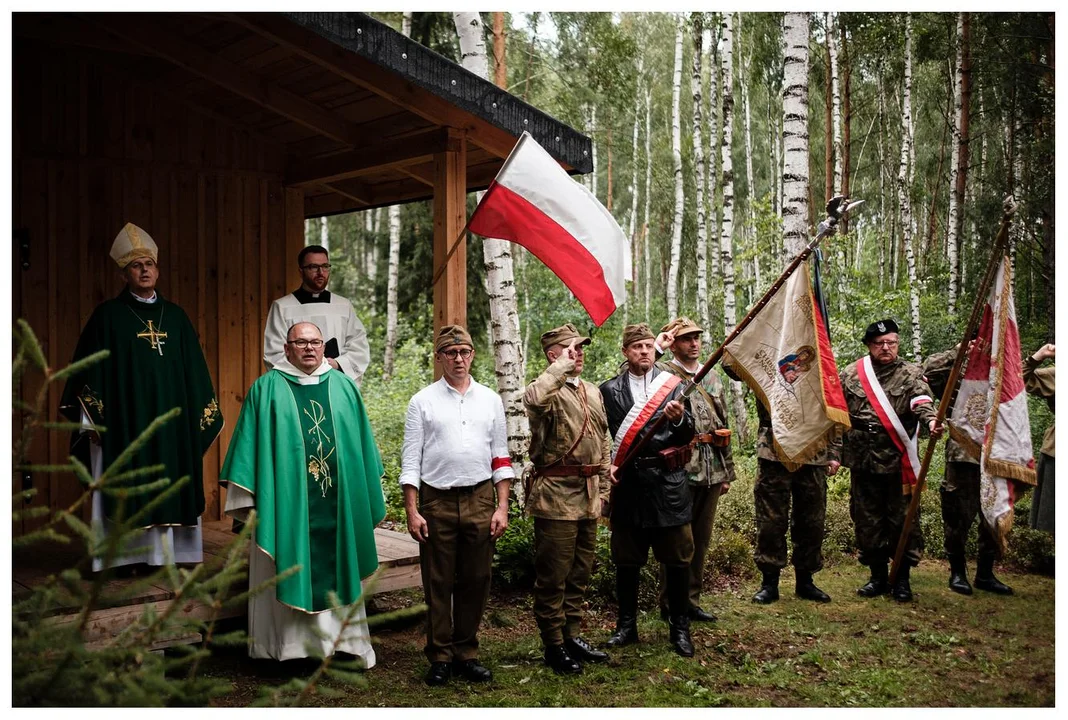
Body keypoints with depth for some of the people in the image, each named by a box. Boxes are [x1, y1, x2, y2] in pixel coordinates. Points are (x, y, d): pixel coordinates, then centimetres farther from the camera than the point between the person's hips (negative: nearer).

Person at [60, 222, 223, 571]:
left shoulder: (175, 315, 11)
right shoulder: (108, 316, 2)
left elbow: (193, 370, 12)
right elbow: (89, 369, -1)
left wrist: (200, 415, 8)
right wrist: (93, 419, -8)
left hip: (172, 421, 3)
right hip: (124, 419, -3)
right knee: (130, 488, -2)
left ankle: (167, 552, 12)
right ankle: (129, 554, 6)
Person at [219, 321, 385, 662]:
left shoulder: (344, 387, 10)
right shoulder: (267, 389, 2)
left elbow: (361, 445, 14)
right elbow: (249, 443, 0)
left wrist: (367, 496, 13)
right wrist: (247, 497, -6)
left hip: (337, 504, 3)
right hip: (286, 503, -3)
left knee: (338, 571, 9)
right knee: (290, 569, 2)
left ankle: (343, 639, 19)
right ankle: (290, 641, 13)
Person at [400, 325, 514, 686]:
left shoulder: (490, 399, 9)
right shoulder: (422, 401, 3)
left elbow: (500, 458, 9)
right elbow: (410, 460, 1)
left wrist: (502, 507, 2)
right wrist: (412, 512, -5)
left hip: (480, 500, 2)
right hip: (437, 501, -2)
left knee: (476, 581, 8)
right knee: (438, 583, 5)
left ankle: (467, 654, 22)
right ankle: (440, 657, 18)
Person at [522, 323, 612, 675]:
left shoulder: (593, 392, 15)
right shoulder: (549, 391, -9)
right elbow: (533, 398, -37)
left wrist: (603, 492, 17)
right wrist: (563, 364, -25)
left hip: (588, 497, 8)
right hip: (556, 496, -8)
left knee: (580, 572, 16)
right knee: (553, 574, 1)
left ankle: (572, 636, 28)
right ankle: (553, 645, 12)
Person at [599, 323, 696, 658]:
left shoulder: (673, 384, 7)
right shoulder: (609, 390, 6)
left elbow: (688, 436, 4)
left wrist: (679, 418, -16)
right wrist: (608, 463, -7)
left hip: (669, 482, 0)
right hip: (628, 483, 0)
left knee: (678, 559, 5)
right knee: (627, 560, 9)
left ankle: (680, 628, 18)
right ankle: (626, 625, 23)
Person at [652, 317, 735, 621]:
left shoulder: (712, 378, 16)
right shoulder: (662, 373, -4)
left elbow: (724, 426, 19)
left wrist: (727, 471, 17)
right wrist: (656, 348, -20)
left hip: (712, 470, 6)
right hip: (680, 469, -6)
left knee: (701, 539, 13)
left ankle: (691, 600, 24)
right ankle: (670, 604, 12)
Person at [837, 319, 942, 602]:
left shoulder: (911, 374, 4)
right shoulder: (849, 375, 8)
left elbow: (921, 401, -16)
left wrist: (931, 420, -38)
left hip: (899, 461, -2)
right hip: (862, 461, 2)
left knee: (903, 519, 2)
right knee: (867, 520, 8)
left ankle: (902, 578, 15)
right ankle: (877, 576, 22)